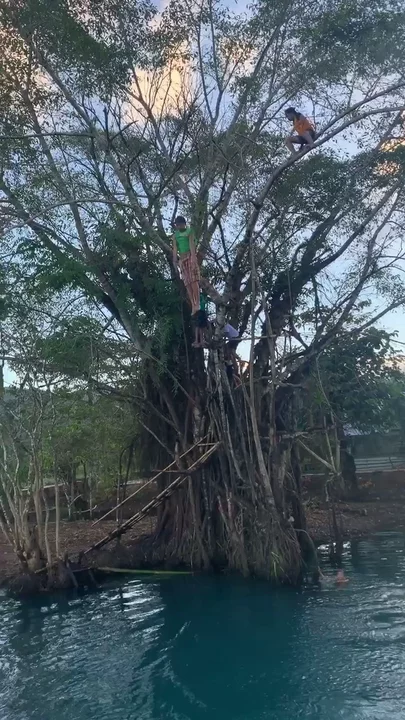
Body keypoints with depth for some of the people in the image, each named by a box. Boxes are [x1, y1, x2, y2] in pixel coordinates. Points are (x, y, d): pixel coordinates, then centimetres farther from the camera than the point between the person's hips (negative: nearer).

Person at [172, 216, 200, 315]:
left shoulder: (189, 231, 4)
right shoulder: (175, 235, 14)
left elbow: (191, 244, -9)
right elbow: (175, 249, 4)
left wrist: (193, 257, -22)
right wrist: (175, 260, -9)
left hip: (190, 256, -4)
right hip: (182, 259, 4)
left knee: (193, 280, -15)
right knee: (187, 282, -3)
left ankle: (197, 304, -22)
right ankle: (193, 305, -6)